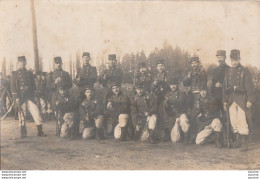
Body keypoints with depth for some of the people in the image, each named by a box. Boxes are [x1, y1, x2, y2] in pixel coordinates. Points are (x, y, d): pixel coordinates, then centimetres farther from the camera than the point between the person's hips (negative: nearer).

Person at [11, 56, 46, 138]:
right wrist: (16, 97, -9)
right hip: (20, 97, -2)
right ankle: (23, 133, 9)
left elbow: (33, 86, 16)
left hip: (29, 96, 2)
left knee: (36, 112, -8)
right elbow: (13, 86, 1)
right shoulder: (15, 74, 8)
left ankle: (40, 131, -5)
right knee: (22, 114, -1)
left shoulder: (29, 73, 17)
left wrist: (28, 90, -4)